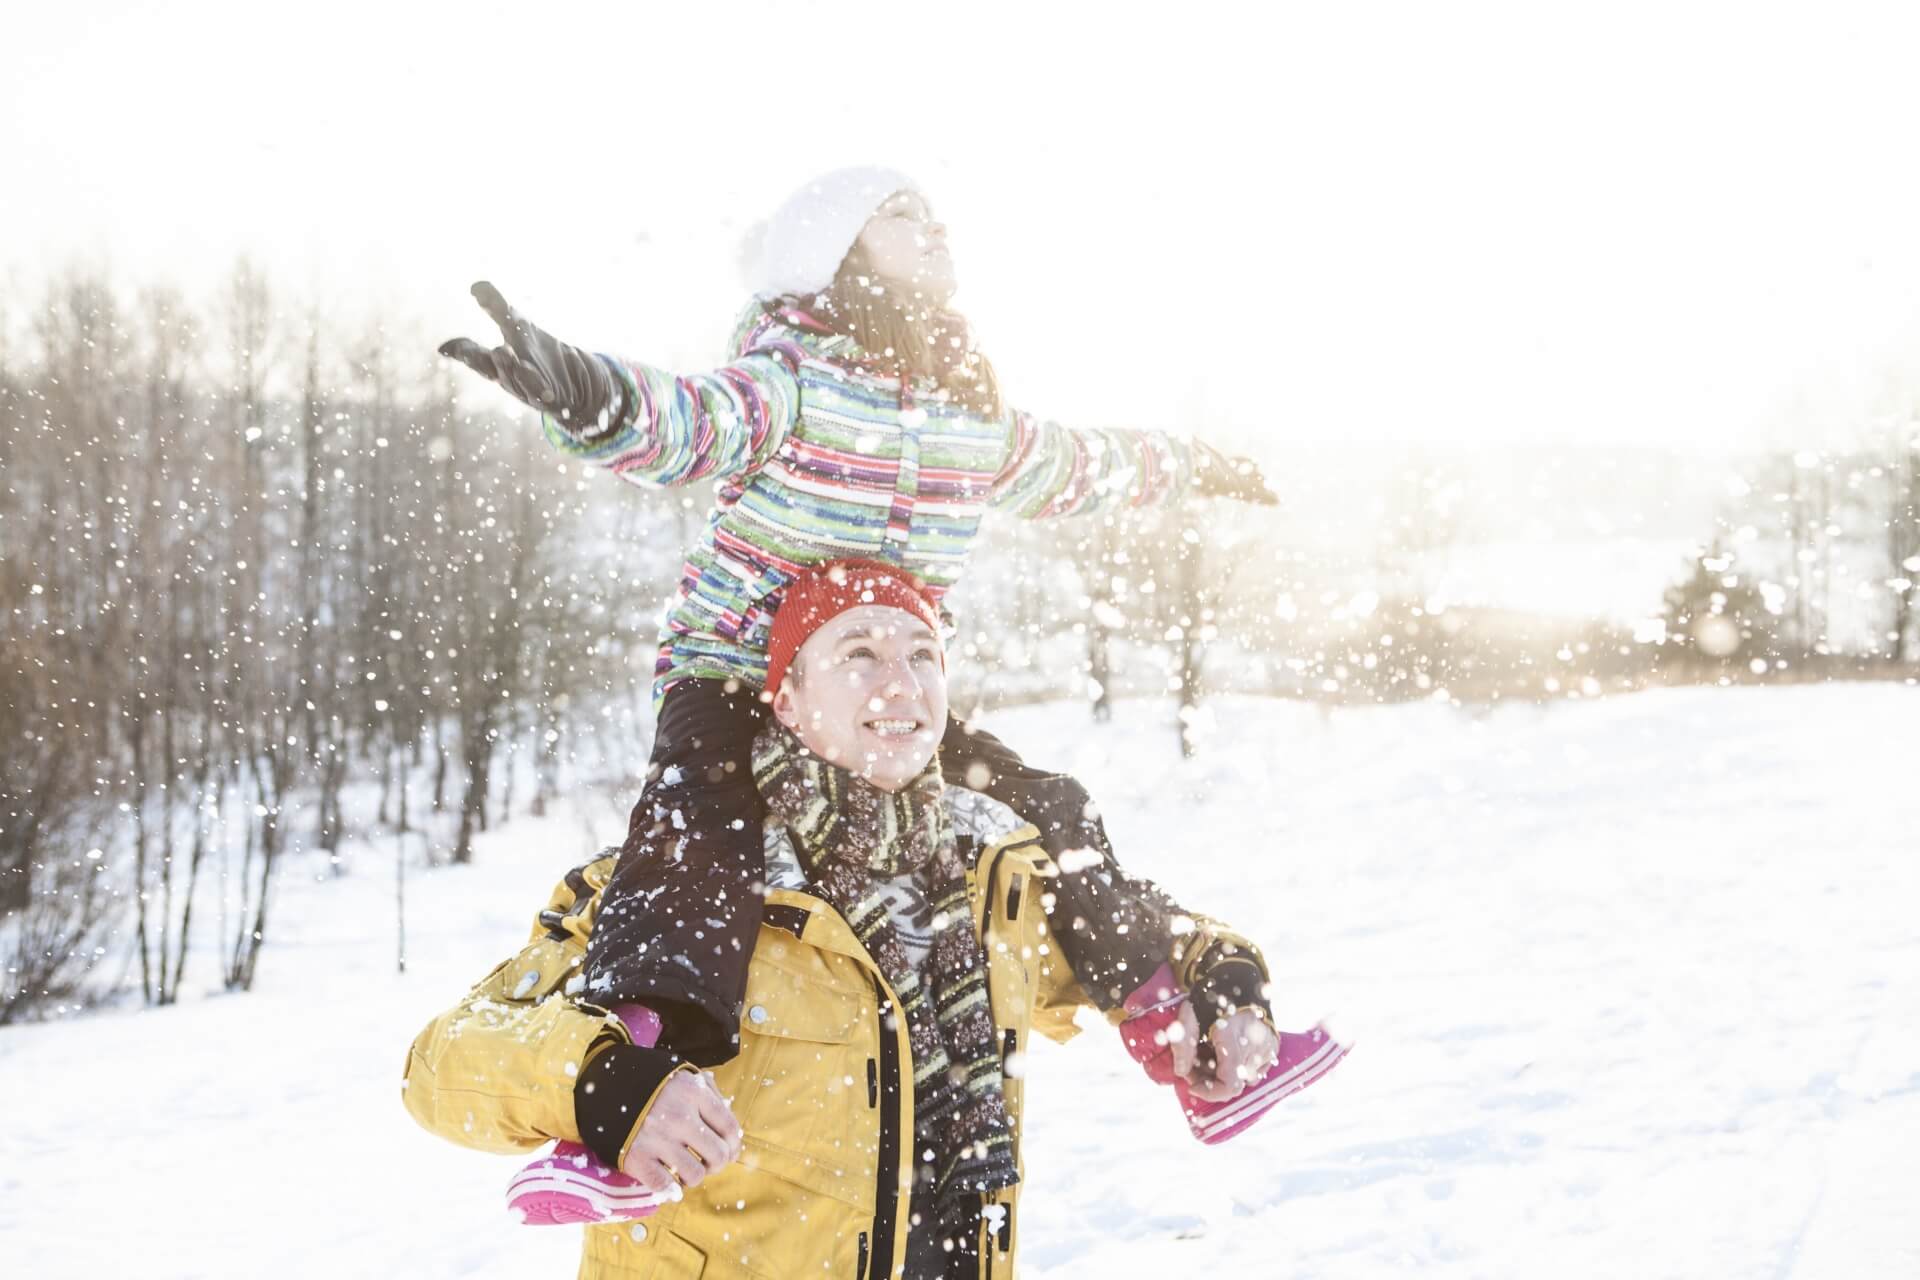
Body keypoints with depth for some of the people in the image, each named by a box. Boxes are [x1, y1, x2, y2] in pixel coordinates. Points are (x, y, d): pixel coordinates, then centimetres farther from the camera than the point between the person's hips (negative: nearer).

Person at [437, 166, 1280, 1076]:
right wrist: (590, 398, -62)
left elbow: (1069, 469, 25)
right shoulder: (794, 379, -17)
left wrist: (1189, 465, 40)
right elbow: (692, 421, -39)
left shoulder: (975, 417, 5)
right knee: (704, 830, -34)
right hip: (733, 680, -6)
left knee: (1050, 811, 4)